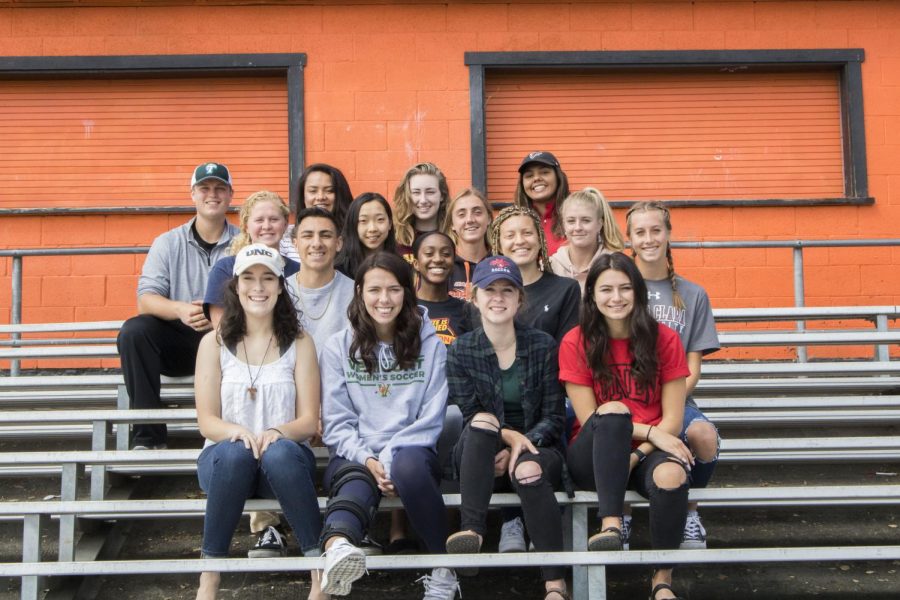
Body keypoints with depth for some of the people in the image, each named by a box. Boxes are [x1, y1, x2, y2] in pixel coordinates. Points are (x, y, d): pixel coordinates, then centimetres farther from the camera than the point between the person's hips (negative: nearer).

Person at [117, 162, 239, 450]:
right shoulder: (168, 243, 7)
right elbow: (146, 299, -4)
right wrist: (180, 310, -27)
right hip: (178, 341, 2)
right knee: (133, 331, -26)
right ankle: (148, 435, -21)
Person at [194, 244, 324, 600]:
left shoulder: (299, 343, 7)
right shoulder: (214, 343, 6)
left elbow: (309, 421, 0)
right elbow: (206, 421, 0)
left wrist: (277, 432, -22)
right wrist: (235, 431, -23)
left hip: (285, 457, 0)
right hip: (226, 459, 0)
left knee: (280, 452, -35)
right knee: (235, 451, -35)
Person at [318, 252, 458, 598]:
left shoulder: (429, 345, 10)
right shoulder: (338, 347, 11)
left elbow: (431, 419, 3)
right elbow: (336, 423, 5)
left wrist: (390, 459, -12)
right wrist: (367, 460, -14)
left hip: (411, 452, 0)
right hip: (355, 457, 0)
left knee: (409, 464, -37)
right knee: (358, 486, -35)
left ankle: (443, 570, -24)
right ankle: (337, 548, -69)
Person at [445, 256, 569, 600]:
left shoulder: (543, 346, 2)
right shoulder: (461, 352, 2)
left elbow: (554, 417, 0)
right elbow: (472, 418, -4)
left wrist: (522, 445, -18)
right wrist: (507, 435, -23)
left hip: (538, 448, 0)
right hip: (481, 461, 1)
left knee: (529, 471, -35)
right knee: (482, 422, -31)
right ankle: (472, 530, -41)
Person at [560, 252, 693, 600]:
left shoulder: (663, 339, 1)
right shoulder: (576, 343, -2)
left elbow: (672, 418, -2)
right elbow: (590, 418, -6)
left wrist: (635, 455, -18)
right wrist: (650, 432, -17)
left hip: (647, 452, 1)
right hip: (595, 458, 0)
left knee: (671, 475, -34)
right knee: (613, 409, -32)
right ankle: (611, 525, -39)